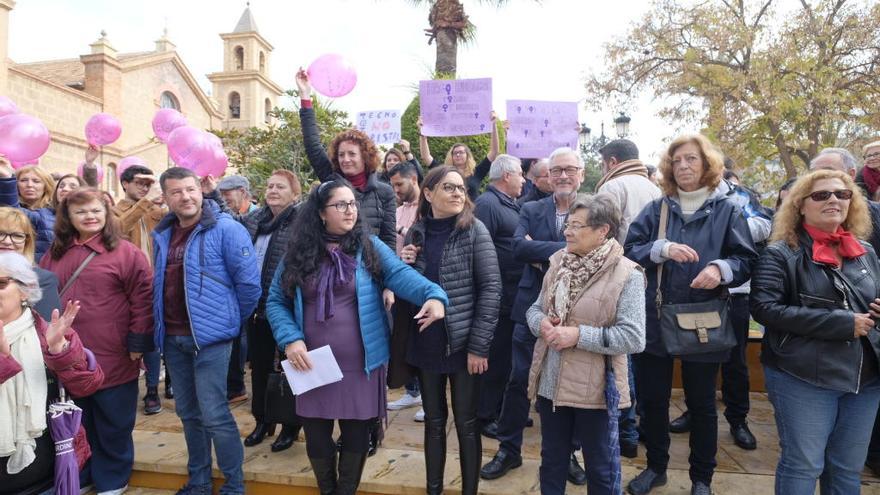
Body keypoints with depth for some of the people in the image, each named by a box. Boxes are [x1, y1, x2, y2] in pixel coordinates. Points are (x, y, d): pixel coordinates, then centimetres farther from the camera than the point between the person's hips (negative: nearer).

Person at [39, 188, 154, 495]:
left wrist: (138, 344, -13)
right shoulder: (54, 255, 9)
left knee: (113, 425, 10)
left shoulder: (125, 253, -8)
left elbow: (142, 300, -11)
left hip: (112, 359, -5)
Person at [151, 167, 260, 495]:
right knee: (188, 412, 16)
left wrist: (231, 321, -2)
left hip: (210, 336, -7)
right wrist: (163, 325, 18)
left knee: (214, 415, -4)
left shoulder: (226, 229, -13)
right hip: (173, 337, 7)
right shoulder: (162, 234, 9)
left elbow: (249, 282, -13)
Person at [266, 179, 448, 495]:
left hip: (359, 363, -1)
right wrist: (290, 339, -12)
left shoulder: (370, 247, -3)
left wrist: (433, 294, -37)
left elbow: (400, 274, -18)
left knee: (356, 434, 12)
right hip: (313, 364, 2)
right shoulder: (298, 252, 1)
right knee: (316, 435, 14)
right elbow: (276, 301, 3)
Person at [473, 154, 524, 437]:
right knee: (495, 357, 1)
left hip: (516, 294, 9)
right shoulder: (487, 204, -15)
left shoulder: (510, 204, 16)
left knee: (509, 356, 18)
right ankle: (486, 416, 15)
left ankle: (504, 409, 32)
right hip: (499, 295, -9)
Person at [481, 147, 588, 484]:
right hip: (532, 308, 1)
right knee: (519, 380, 8)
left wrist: (541, 254, -16)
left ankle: (568, 452, 31)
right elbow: (518, 247, -13)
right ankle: (508, 449, 25)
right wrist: (565, 249, -21)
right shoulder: (531, 210, 4)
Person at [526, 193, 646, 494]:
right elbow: (535, 309, 11)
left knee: (600, 468, 16)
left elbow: (633, 337, -20)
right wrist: (541, 323, -12)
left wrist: (579, 335, -23)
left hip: (594, 388, -5)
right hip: (551, 382, 5)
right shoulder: (559, 262, 4)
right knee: (552, 459, 23)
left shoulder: (626, 274, -15)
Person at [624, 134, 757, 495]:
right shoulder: (655, 209, 5)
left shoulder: (726, 211, 1)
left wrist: (720, 269, -23)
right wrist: (663, 249, -20)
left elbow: (747, 260, -3)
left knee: (701, 403, 12)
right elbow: (630, 249, -3)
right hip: (654, 321, 2)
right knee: (651, 398, 11)